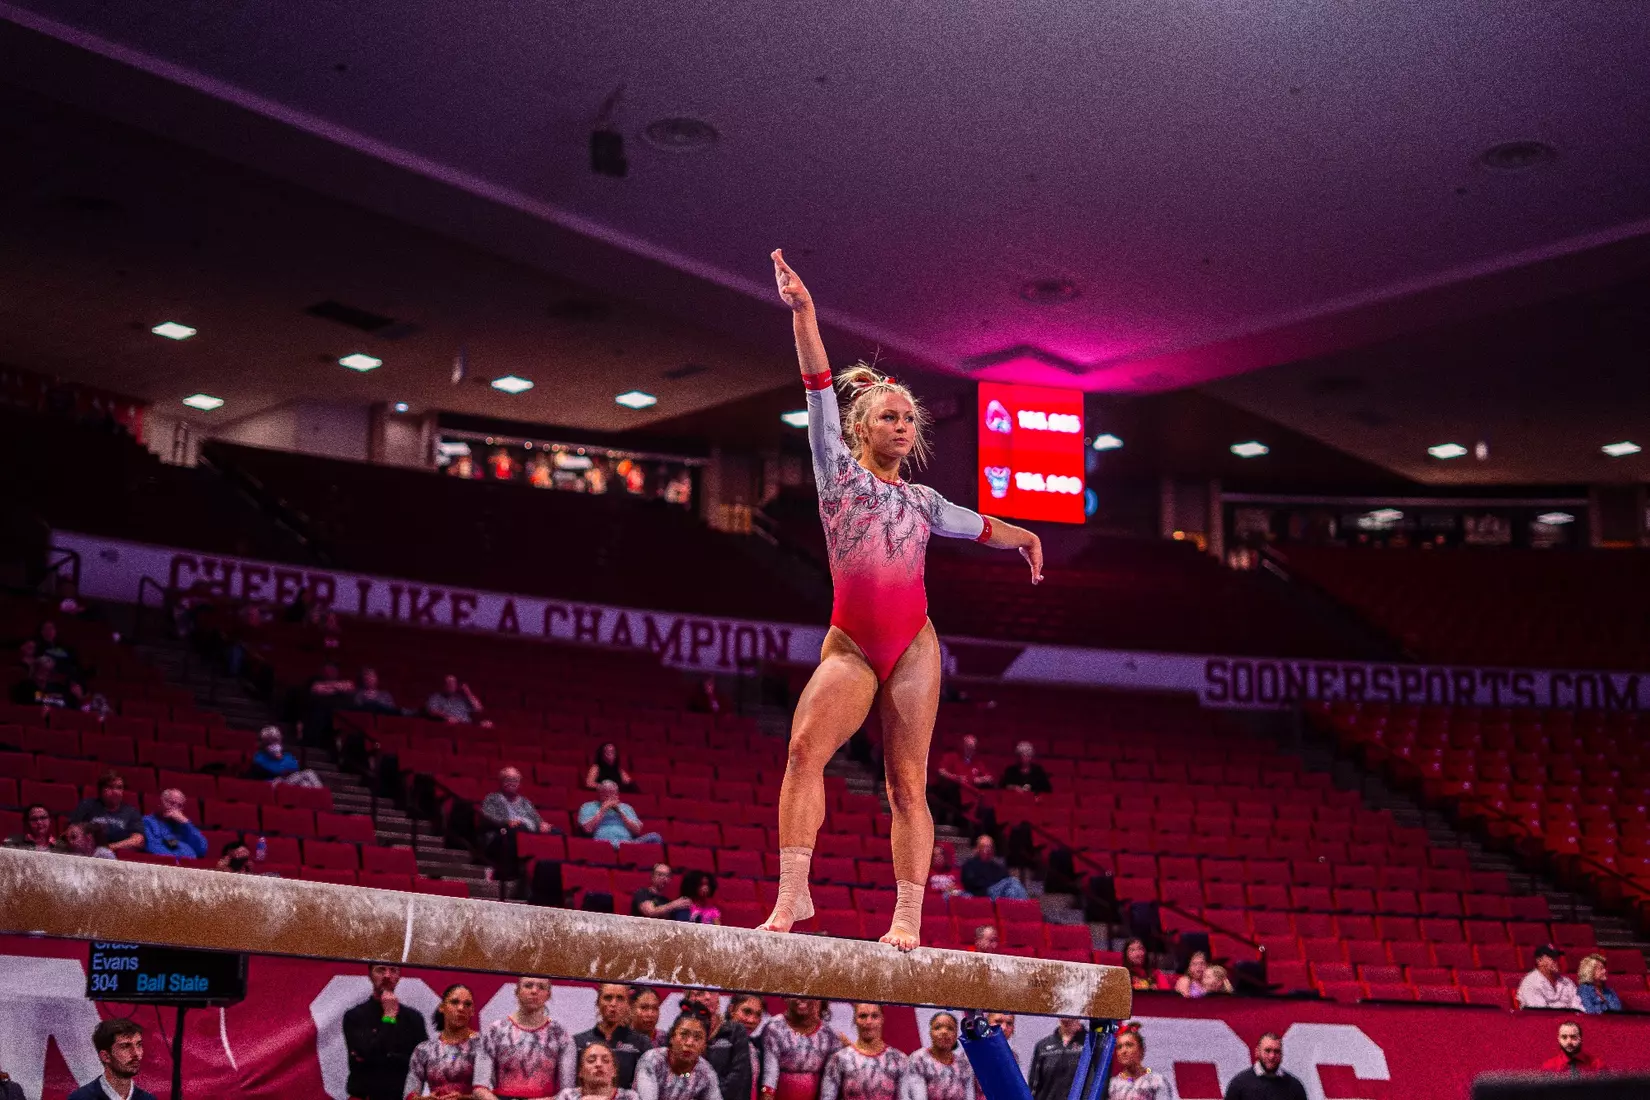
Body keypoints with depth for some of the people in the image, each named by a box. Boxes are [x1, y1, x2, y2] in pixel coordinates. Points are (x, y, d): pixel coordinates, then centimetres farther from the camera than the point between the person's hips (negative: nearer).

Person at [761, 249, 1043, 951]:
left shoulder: (920, 500, 20)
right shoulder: (837, 469, 11)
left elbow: (978, 524, 40)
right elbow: (819, 387, 1)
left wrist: (1024, 538, 54)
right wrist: (802, 310, -8)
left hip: (913, 647, 3)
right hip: (850, 645, -3)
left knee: (907, 783, -2)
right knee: (805, 748, -24)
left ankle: (908, 919, -2)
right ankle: (793, 893, -27)